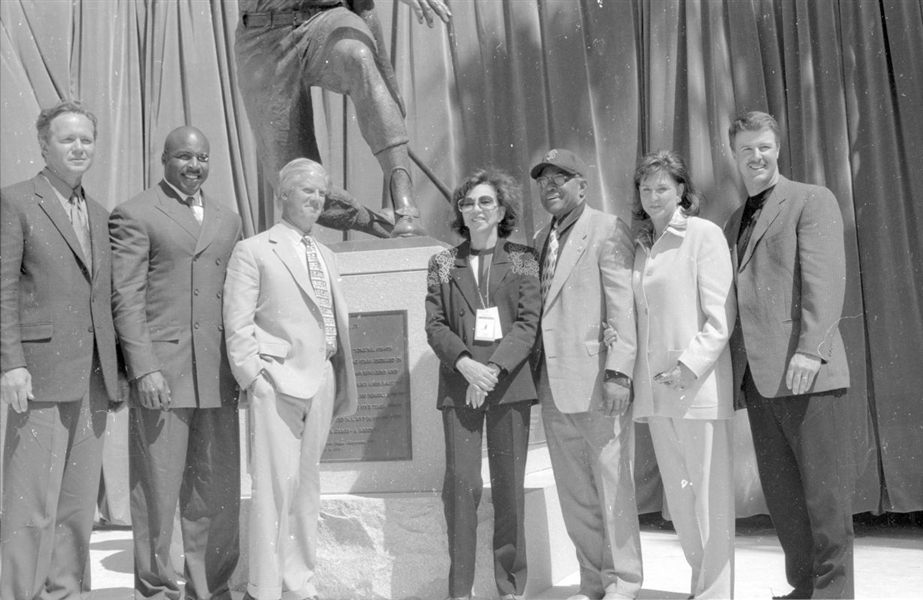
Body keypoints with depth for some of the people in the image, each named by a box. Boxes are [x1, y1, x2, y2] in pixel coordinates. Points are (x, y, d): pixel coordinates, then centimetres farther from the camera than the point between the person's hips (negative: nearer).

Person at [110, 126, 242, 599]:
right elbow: (126, 298, -6)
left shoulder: (227, 220, 18)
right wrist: (144, 369, -13)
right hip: (161, 373, -5)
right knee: (157, 489, 1)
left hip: (218, 378, 5)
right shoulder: (135, 215, 1)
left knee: (218, 490, 8)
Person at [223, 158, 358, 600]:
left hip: (321, 381, 6)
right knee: (276, 483, -8)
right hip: (277, 380, -6)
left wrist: (342, 381, 12)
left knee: (306, 484, 11)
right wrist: (253, 375, -13)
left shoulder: (326, 256, 19)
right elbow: (238, 322, -5)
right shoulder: (254, 250, 0)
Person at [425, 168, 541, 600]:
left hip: (510, 383, 0)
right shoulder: (443, 264, 11)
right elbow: (435, 325, 4)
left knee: (509, 486, 3)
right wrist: (465, 364, -13)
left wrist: (494, 370, -13)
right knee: (461, 483, -4)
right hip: (459, 385, 1)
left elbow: (528, 322, -1)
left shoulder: (522, 260, 7)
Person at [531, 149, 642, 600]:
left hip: (597, 381, -6)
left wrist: (618, 372, -18)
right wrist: (538, 376, 9)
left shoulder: (608, 229, -3)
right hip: (555, 385, 7)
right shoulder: (541, 240, 17)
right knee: (574, 492, 11)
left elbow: (622, 305, -10)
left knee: (611, 484, 0)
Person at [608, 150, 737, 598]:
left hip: (699, 384, -6)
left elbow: (720, 316, -9)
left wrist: (689, 366, -18)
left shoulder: (704, 234, -3)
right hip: (654, 389, 6)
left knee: (709, 490, -3)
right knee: (677, 493, 11)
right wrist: (619, 334, 3)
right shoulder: (640, 246, 15)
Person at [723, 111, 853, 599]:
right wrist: (733, 369, 11)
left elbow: (826, 279, -9)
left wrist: (811, 349, -20)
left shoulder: (813, 200, 3)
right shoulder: (734, 224, 22)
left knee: (825, 490, -2)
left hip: (804, 370, -6)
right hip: (757, 375, 6)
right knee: (780, 490, 8)